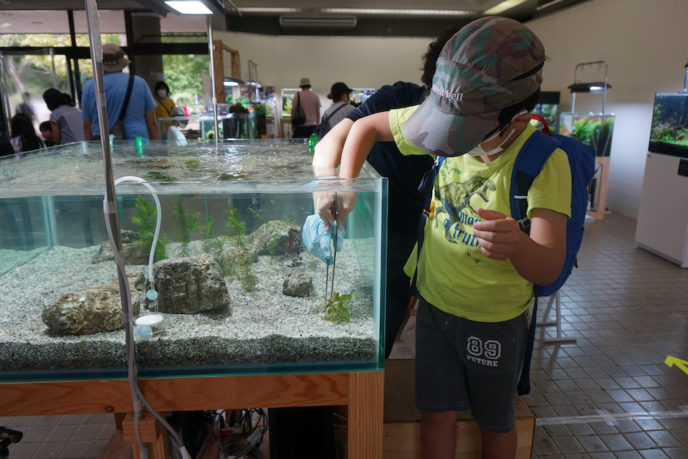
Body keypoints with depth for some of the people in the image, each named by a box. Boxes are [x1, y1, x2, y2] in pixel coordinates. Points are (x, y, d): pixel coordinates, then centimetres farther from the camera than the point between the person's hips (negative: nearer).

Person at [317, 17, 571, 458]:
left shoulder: (544, 159, -25)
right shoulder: (450, 121, -14)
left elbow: (550, 267, -31)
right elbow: (366, 125, -1)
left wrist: (517, 246, -54)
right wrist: (345, 186, -15)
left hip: (495, 319, -2)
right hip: (435, 302, 3)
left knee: (496, 422, 19)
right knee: (437, 414, 16)